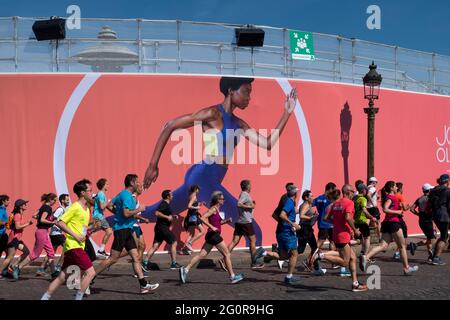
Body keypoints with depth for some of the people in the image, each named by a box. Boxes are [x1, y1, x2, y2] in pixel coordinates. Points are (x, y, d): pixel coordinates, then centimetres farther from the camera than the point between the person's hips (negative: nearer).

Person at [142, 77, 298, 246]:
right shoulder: (213, 113, -11)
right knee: (253, 231, -8)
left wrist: (287, 113, 7)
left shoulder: (239, 124, 13)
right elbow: (170, 126, -10)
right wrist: (153, 165, -12)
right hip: (203, 178, -9)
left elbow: (268, 144, 8)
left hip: (200, 179, 9)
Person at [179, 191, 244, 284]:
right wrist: (212, 227, -23)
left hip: (212, 235, 9)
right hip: (214, 235, -9)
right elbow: (202, 218, -22)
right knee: (227, 254, 1)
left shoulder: (216, 209, 15)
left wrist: (226, 221, 11)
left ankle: (185, 269, 0)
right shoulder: (213, 209, -12)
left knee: (202, 255, 5)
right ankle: (232, 276, 8)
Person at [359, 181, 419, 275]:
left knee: (383, 246, -2)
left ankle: (365, 257, -22)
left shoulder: (389, 197, 17)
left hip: (387, 223, 8)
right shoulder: (391, 197, -10)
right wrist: (397, 212, -14)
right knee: (402, 246, 6)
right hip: (393, 222, -8)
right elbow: (385, 209, -22)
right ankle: (407, 268, 16)